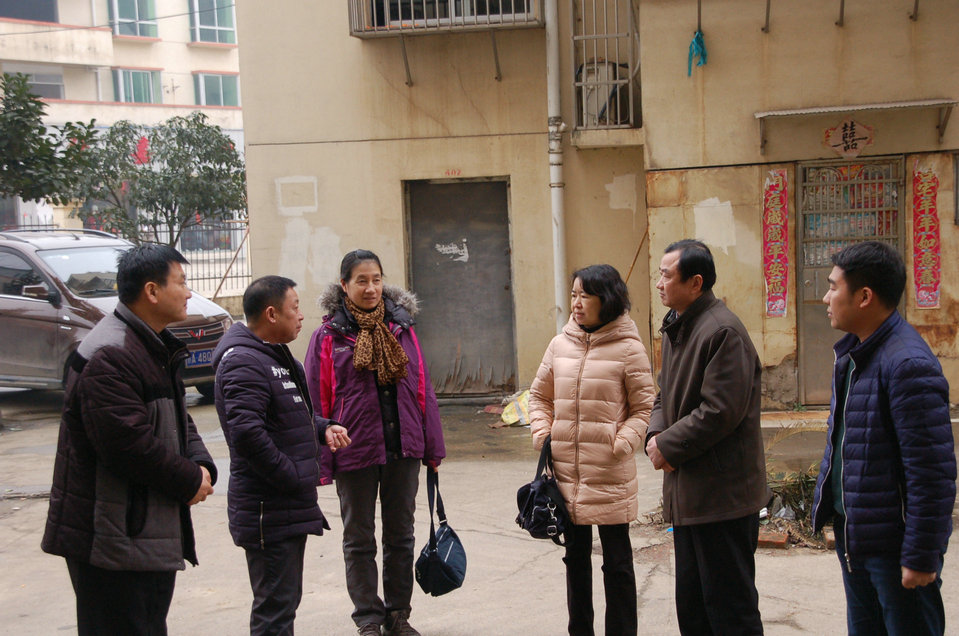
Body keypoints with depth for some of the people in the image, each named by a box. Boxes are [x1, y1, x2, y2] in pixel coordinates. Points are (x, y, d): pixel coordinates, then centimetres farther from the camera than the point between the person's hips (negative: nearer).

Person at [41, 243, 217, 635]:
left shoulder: (156, 348, 14)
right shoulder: (109, 355, -21)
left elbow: (177, 420, 20)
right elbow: (127, 442, -27)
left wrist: (201, 465, 1)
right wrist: (189, 481, -15)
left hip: (154, 529, 11)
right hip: (113, 541, -11)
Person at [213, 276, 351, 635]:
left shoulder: (276, 356, 16)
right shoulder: (244, 363, -18)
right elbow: (247, 433, -29)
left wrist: (323, 428, 7)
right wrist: (293, 479, -21)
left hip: (291, 509, 11)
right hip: (269, 511, -11)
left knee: (286, 600, 19)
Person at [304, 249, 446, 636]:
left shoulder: (401, 328, 3)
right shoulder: (329, 336, -6)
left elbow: (422, 389, 6)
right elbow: (317, 401, -6)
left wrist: (432, 447, 5)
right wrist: (321, 462, -9)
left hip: (403, 450, 3)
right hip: (355, 453, -3)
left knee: (401, 535, 14)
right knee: (359, 540, 10)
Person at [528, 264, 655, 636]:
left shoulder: (628, 348, -8)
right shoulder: (560, 345, 6)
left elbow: (643, 408, -4)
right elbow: (539, 395, 17)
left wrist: (620, 445, -16)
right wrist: (542, 436, 3)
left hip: (610, 477, -5)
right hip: (567, 473, 5)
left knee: (617, 562, 7)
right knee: (576, 557, 18)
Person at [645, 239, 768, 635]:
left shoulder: (723, 331, -18)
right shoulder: (675, 328, 13)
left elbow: (720, 410, -23)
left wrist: (669, 446, -14)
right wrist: (656, 433, 2)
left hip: (722, 492, -10)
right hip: (687, 490, 10)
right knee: (691, 603, 19)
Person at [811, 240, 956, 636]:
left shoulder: (909, 365, -23)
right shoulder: (853, 352, 8)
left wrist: (922, 556, -20)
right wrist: (829, 503, 19)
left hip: (894, 543, -9)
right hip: (852, 531, 9)